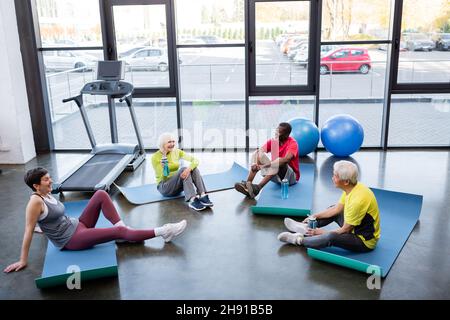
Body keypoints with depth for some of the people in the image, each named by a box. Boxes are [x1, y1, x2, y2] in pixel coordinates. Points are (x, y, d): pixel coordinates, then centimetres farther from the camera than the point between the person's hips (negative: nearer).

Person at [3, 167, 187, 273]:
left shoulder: (47, 195, 6)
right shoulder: (35, 201, -20)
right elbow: (28, 231, -18)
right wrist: (23, 260, -15)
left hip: (77, 225, 9)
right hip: (71, 240, -9)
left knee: (101, 195, -5)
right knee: (119, 232, -18)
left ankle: (121, 226, -9)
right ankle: (162, 232, -16)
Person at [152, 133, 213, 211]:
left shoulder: (177, 152, 1)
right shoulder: (155, 157, -12)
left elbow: (195, 160, -12)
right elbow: (163, 179, -16)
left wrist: (189, 169, -33)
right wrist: (164, 168, -35)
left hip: (177, 185, 5)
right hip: (164, 188, -5)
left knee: (194, 168, -23)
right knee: (183, 169, -31)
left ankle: (203, 196, -38)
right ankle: (193, 201, -46)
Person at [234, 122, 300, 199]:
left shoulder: (292, 143, -17)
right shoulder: (273, 141, -1)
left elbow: (286, 159, -36)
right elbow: (258, 151, -13)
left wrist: (265, 165, -43)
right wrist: (254, 163, -36)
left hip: (292, 177, -5)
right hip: (276, 176, 5)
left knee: (279, 161, -36)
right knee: (258, 154, -13)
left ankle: (258, 187, -47)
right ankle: (248, 184, -33)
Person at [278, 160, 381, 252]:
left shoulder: (357, 200, -33)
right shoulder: (353, 187, -5)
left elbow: (345, 230, -22)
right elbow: (337, 208, 9)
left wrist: (323, 232, -10)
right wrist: (314, 216, 9)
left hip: (364, 241, -10)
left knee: (331, 237, -31)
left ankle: (299, 240, -9)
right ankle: (306, 227, 20)